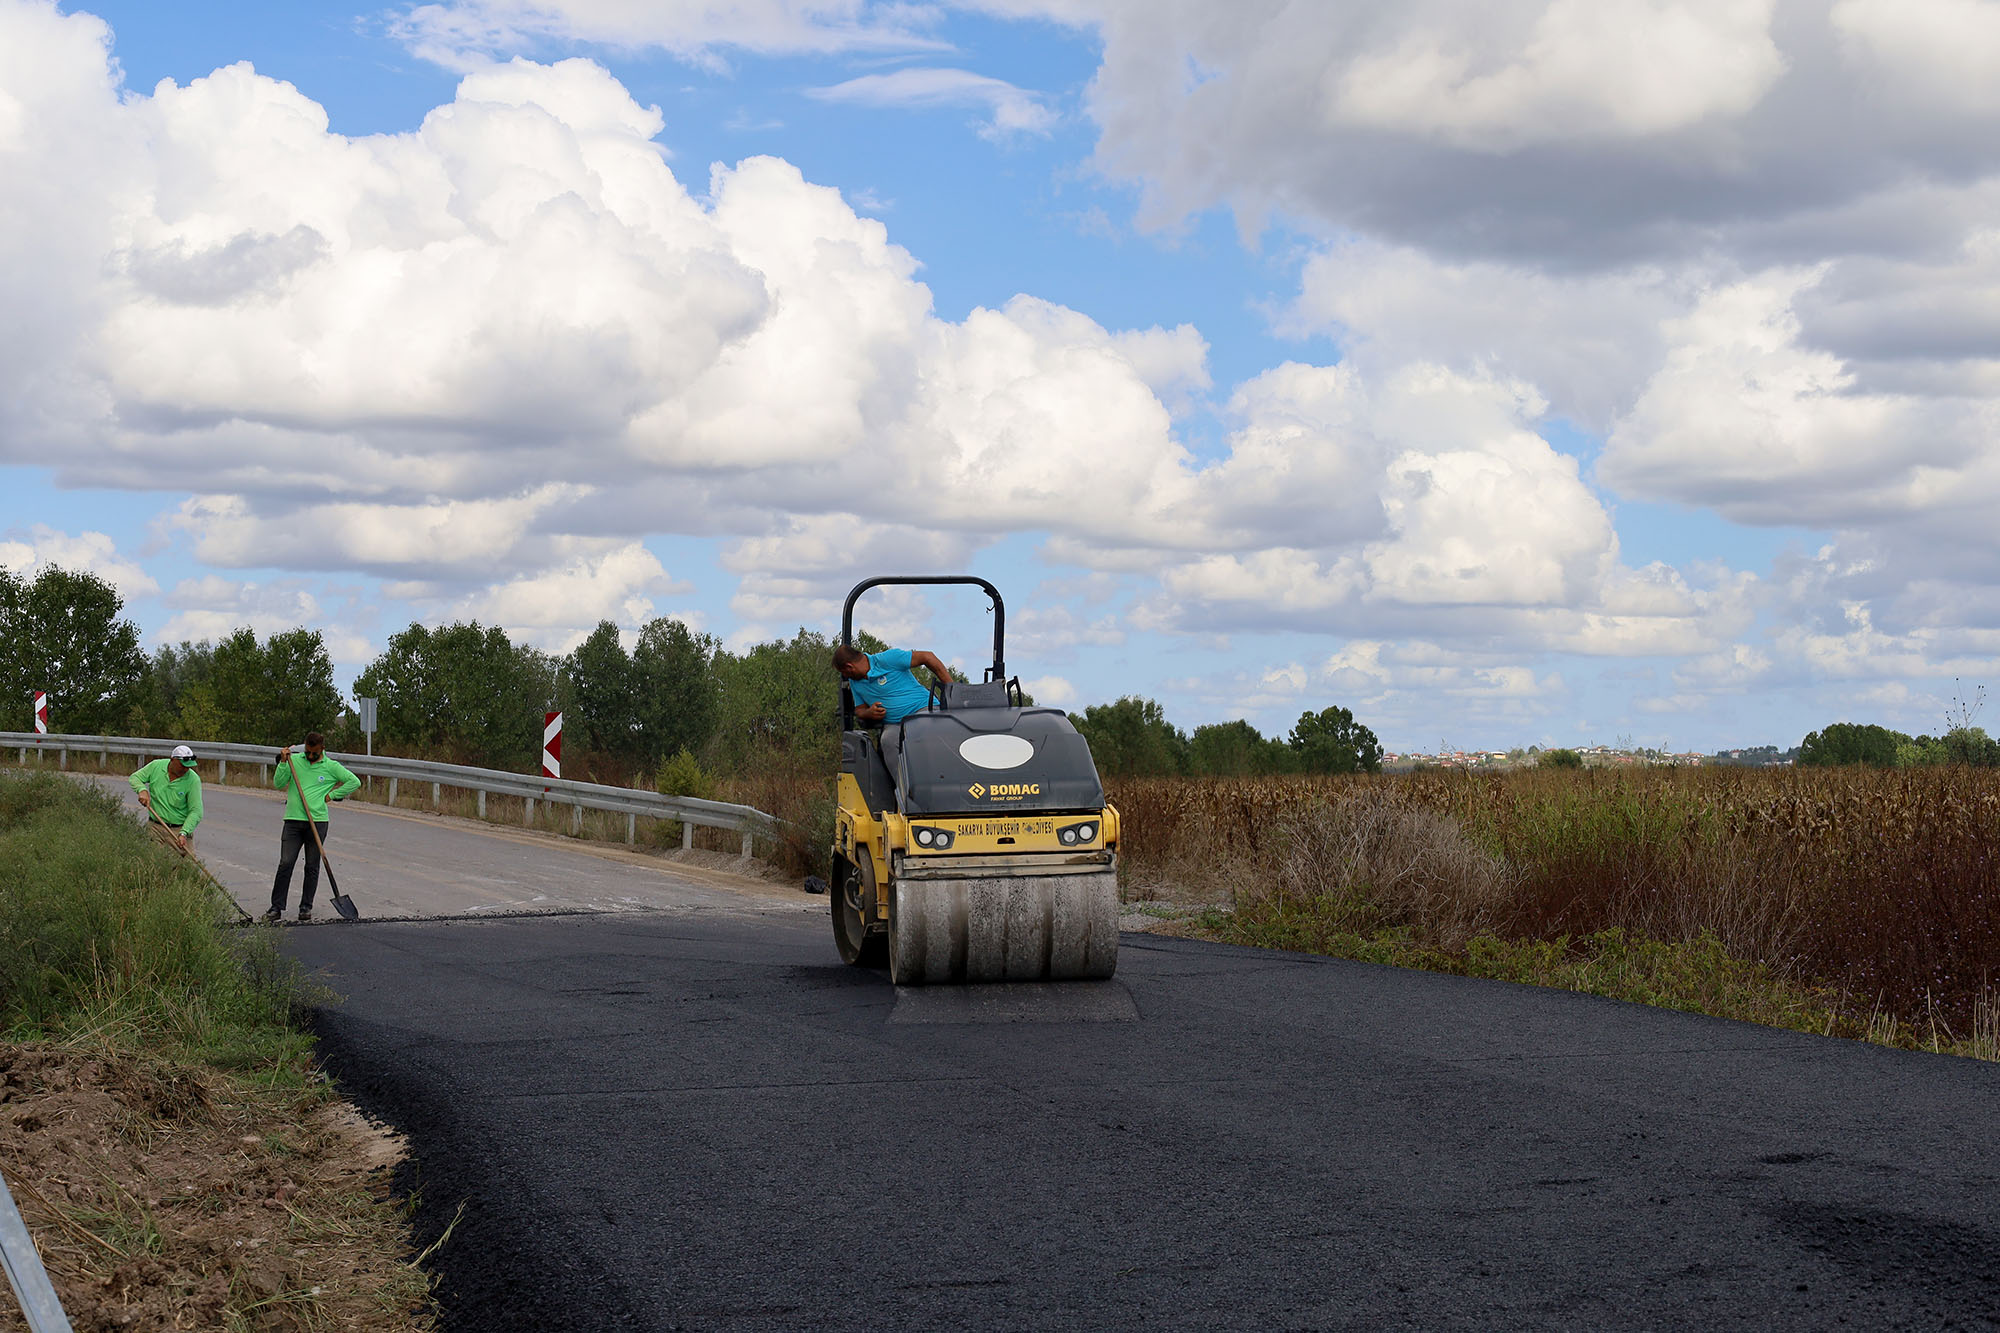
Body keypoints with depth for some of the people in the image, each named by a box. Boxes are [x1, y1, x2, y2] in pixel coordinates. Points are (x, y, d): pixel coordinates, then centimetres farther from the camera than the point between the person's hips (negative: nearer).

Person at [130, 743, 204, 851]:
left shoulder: (193, 780, -13)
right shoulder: (156, 766, -5)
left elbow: (196, 812, -14)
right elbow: (135, 778, 9)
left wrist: (183, 833, -25)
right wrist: (142, 790, -13)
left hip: (179, 829, -2)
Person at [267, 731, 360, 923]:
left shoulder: (331, 767, 5)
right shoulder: (294, 761, 7)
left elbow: (354, 782, 5)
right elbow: (278, 784, 2)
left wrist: (331, 795, 1)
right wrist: (283, 763, -10)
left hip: (318, 822, 0)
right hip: (293, 821, 0)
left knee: (312, 867, 3)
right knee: (285, 864, -7)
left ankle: (306, 907, 12)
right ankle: (277, 908, -3)